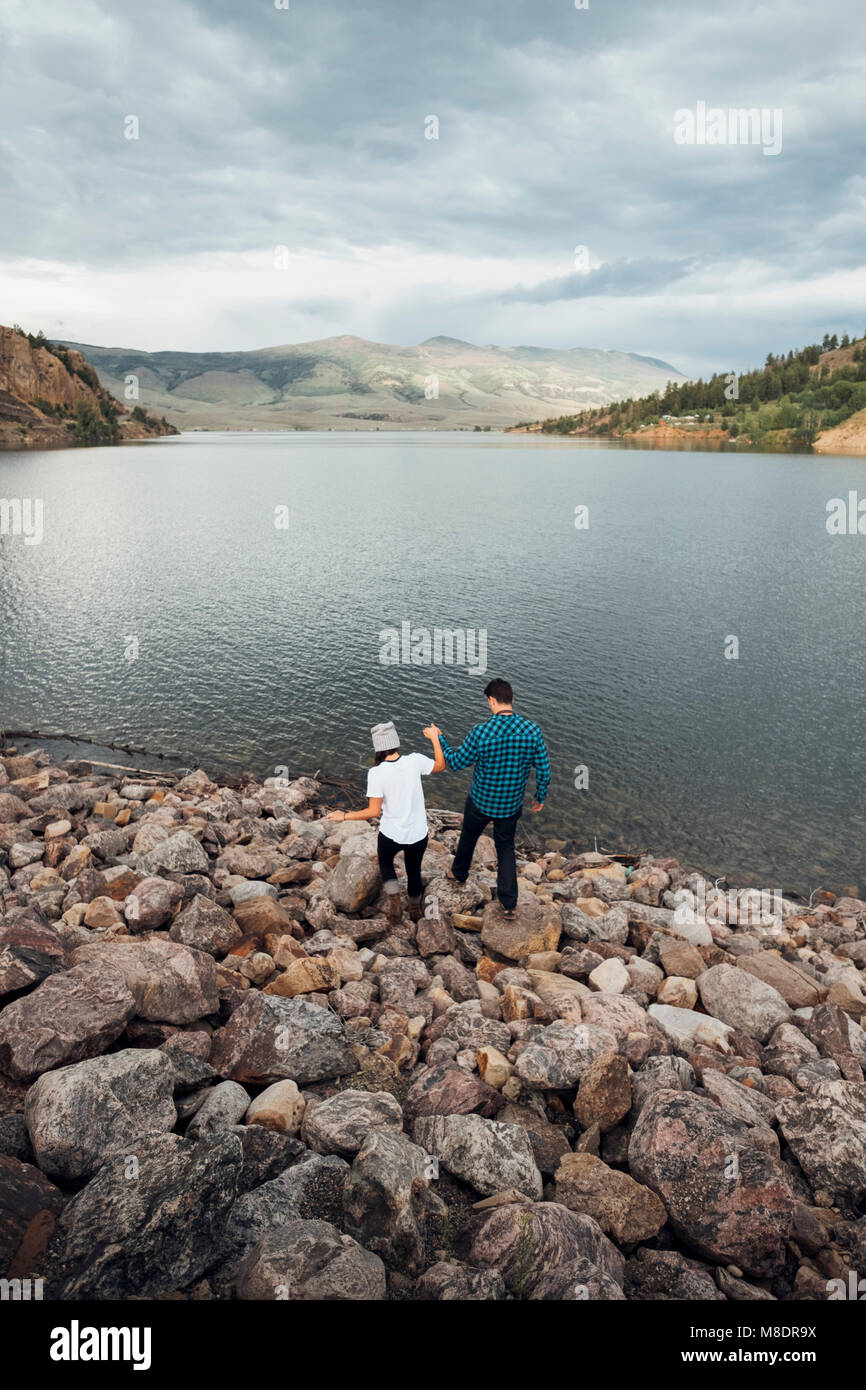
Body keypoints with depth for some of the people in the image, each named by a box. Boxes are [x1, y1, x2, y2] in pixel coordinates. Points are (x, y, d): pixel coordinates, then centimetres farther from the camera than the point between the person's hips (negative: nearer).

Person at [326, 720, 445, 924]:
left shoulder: (376, 773, -21)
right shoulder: (415, 761, -16)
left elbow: (374, 811, -19)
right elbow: (440, 766, 3)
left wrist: (344, 816, -7)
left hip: (391, 834, -2)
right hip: (418, 834, 2)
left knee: (385, 863, 31)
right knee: (414, 870, 29)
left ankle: (395, 899, 12)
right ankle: (415, 910, 48)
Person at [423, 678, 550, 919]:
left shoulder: (481, 732, -25)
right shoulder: (532, 731, -17)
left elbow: (456, 763, -10)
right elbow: (544, 770, -9)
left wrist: (438, 739, 4)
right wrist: (540, 797, 10)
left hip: (481, 802, -2)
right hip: (512, 804, 2)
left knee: (468, 836, 27)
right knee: (506, 847, 21)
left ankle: (459, 873, 52)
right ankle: (508, 903, 20)